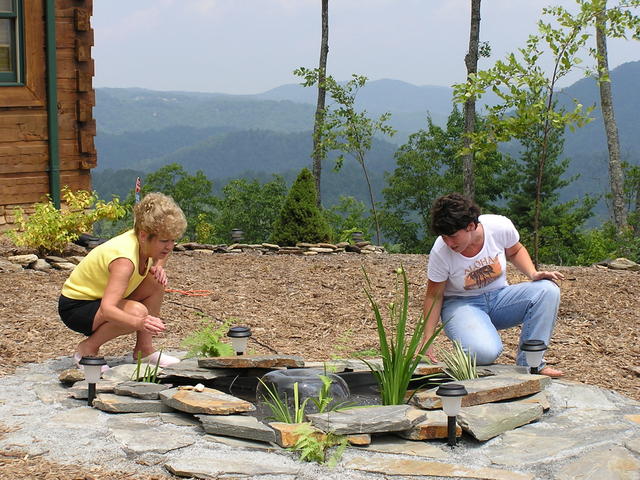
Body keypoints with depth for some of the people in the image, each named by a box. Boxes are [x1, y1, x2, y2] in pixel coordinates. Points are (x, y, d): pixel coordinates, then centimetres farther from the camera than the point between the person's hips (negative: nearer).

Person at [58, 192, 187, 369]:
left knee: (157, 282, -5)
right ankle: (87, 349, -10)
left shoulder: (144, 242, -10)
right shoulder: (124, 259, -34)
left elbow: (161, 254, 18)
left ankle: (144, 349, 4)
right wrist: (139, 323, -60)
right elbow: (106, 309, -44)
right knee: (137, 311, -33)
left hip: (101, 298, 9)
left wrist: (158, 267, -6)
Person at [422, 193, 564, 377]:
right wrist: (427, 341, -14)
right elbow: (434, 296, -9)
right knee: (485, 352, -35)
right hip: (462, 305, -4)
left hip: (499, 297, 4)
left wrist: (533, 274, -12)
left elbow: (515, 251, 7)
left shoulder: (500, 227, -18)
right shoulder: (440, 252, -22)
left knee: (548, 290, -24)